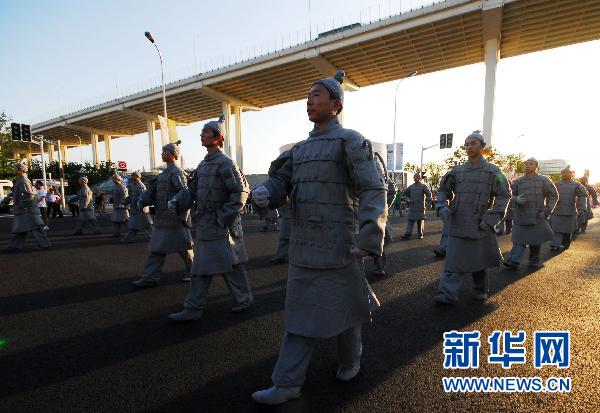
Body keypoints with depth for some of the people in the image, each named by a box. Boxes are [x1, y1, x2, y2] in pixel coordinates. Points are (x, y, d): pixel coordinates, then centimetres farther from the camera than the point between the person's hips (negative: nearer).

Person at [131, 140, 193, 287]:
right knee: (157, 249, 9)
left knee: (183, 247, 4)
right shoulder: (164, 174, 16)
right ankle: (150, 278, 15)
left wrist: (183, 217, -20)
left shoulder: (177, 173, -12)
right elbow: (152, 191, 16)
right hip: (162, 219, 9)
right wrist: (141, 201, -2)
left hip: (173, 219, -9)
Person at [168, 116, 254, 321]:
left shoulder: (225, 163, -13)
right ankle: (194, 308, 22)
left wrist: (224, 217, -19)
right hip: (204, 226, 9)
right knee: (201, 267, 12)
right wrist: (177, 200, 0)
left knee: (230, 265, 5)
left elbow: (241, 192, -19)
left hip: (220, 227, -9)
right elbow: (192, 190, 17)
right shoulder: (203, 164, 14)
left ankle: (244, 298, 25)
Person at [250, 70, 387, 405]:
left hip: (338, 247, -6)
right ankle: (288, 383, 23)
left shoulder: (350, 141, -7)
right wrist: (264, 193, -14)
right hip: (302, 246, 6)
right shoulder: (301, 148, 15)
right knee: (301, 312, 11)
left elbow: (374, 190, -16)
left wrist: (368, 239, -25)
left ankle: (351, 361, 40)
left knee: (343, 306, 13)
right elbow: (280, 181, 9)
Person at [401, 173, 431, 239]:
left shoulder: (423, 186, -1)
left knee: (420, 221, 5)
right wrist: (408, 200, 1)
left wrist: (426, 204, -8)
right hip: (412, 207, 3)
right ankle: (407, 234, -3)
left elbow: (429, 195, -2)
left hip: (420, 207, -3)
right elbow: (406, 194, 20)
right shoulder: (411, 187, 10)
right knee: (410, 220, -2)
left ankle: (420, 234, 13)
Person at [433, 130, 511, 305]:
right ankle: (447, 294, -6)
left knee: (479, 259, 12)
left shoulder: (493, 171, 0)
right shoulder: (457, 171, 6)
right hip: (458, 224, 1)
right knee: (454, 259, -5)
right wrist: (441, 202, -7)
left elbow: (504, 195, -1)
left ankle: (481, 290, 33)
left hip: (480, 225, -1)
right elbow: (444, 189, 14)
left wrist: (490, 219, -11)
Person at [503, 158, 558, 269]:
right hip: (520, 216, 1)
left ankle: (535, 261, 22)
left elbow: (553, 195, 5)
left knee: (536, 240, 8)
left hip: (537, 216, 0)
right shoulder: (518, 182, 6)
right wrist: (516, 199, -14)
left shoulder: (544, 180, 3)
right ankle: (513, 260, -11)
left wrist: (547, 210, -6)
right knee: (519, 239, -5)